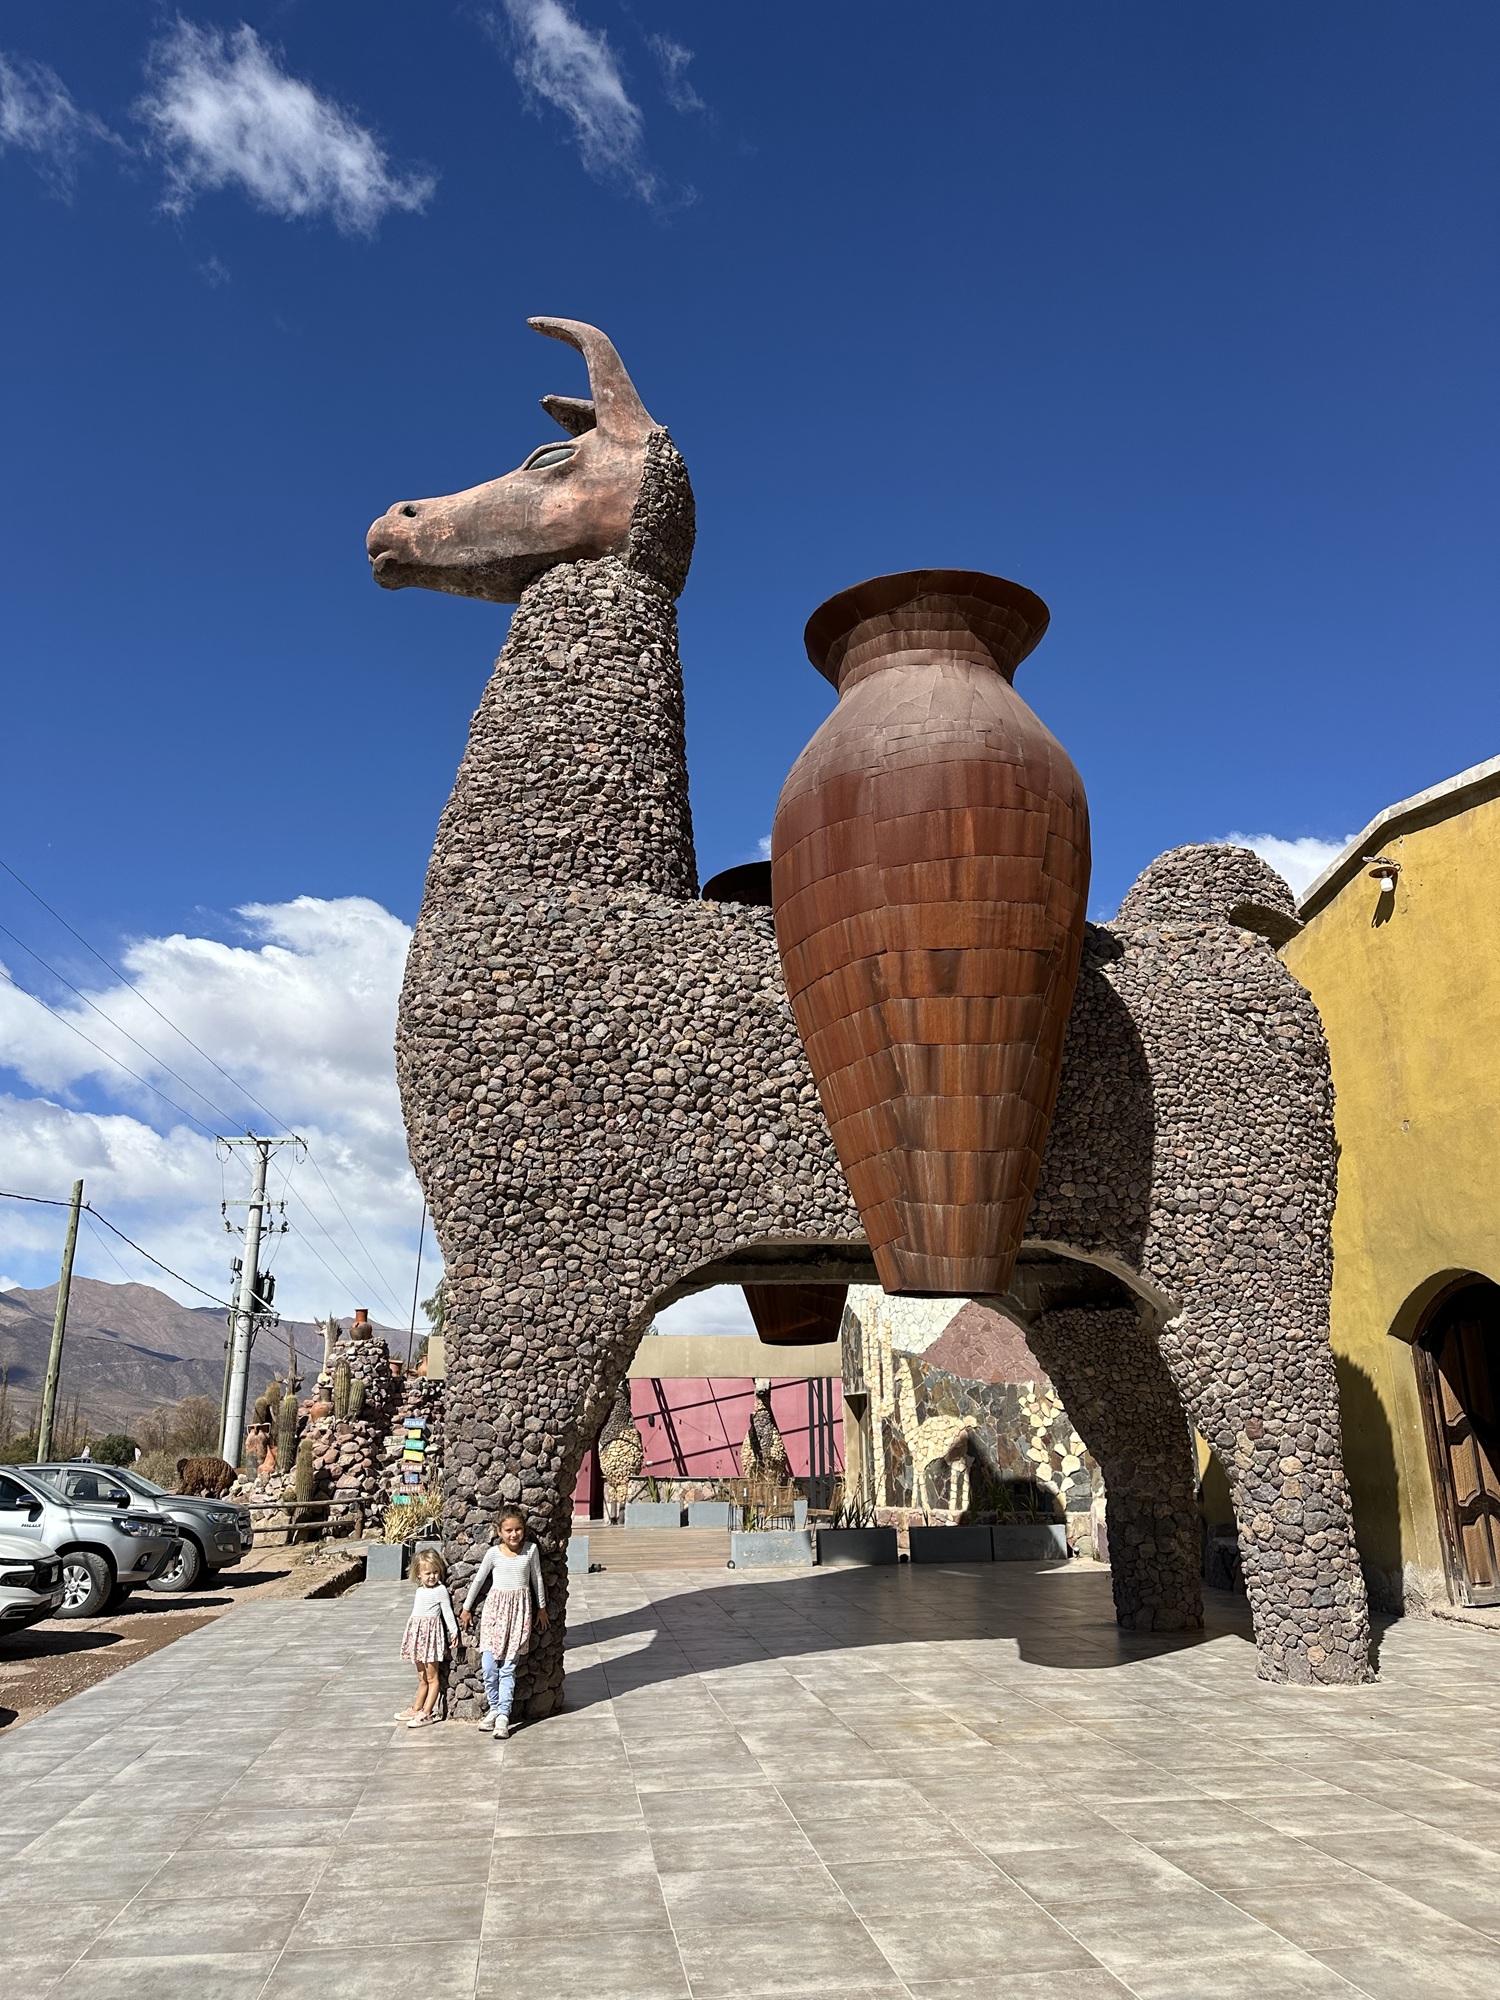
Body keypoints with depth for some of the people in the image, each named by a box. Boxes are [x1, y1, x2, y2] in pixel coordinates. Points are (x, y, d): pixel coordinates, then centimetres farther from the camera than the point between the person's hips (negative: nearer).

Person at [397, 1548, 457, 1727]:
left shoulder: (441, 1590, -9)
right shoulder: (420, 1590, 12)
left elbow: (447, 1612, -10)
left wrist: (453, 1631, -12)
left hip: (431, 1632, -7)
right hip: (417, 1631, 8)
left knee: (431, 1676, -2)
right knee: (422, 1677, 18)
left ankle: (426, 1713, -1)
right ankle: (417, 1709, 28)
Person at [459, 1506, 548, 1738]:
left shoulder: (531, 1549, -1)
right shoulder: (494, 1553, -3)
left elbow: (537, 1579, 10)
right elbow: (479, 1580, 8)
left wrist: (542, 1607, 16)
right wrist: (466, 1608, 14)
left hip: (519, 1608, -1)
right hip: (496, 1607, 1)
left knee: (508, 1666, -4)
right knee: (489, 1665, -3)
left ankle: (503, 1715, 0)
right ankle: (494, 1708, 16)